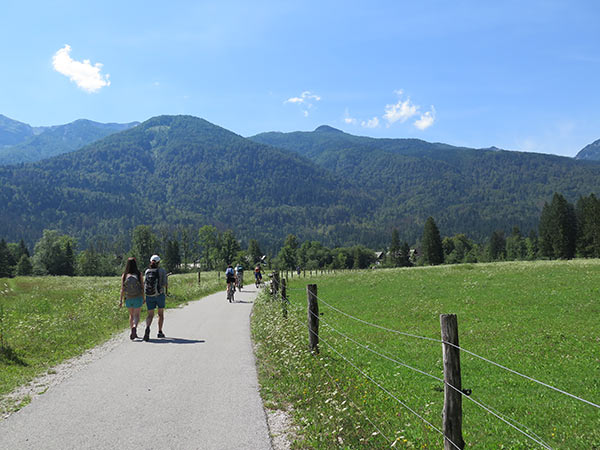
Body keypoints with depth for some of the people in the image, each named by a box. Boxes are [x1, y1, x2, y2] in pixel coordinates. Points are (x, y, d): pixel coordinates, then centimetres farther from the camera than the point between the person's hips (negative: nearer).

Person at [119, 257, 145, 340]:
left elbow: (122, 289, -6)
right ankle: (134, 327, -26)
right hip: (138, 298, -2)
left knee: (131, 315, 20)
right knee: (136, 315, 3)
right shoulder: (139, 274, -8)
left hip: (128, 299, 2)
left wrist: (121, 300, -1)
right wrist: (143, 298, 6)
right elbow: (142, 287, -5)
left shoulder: (124, 275, -6)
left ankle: (133, 333, 24)